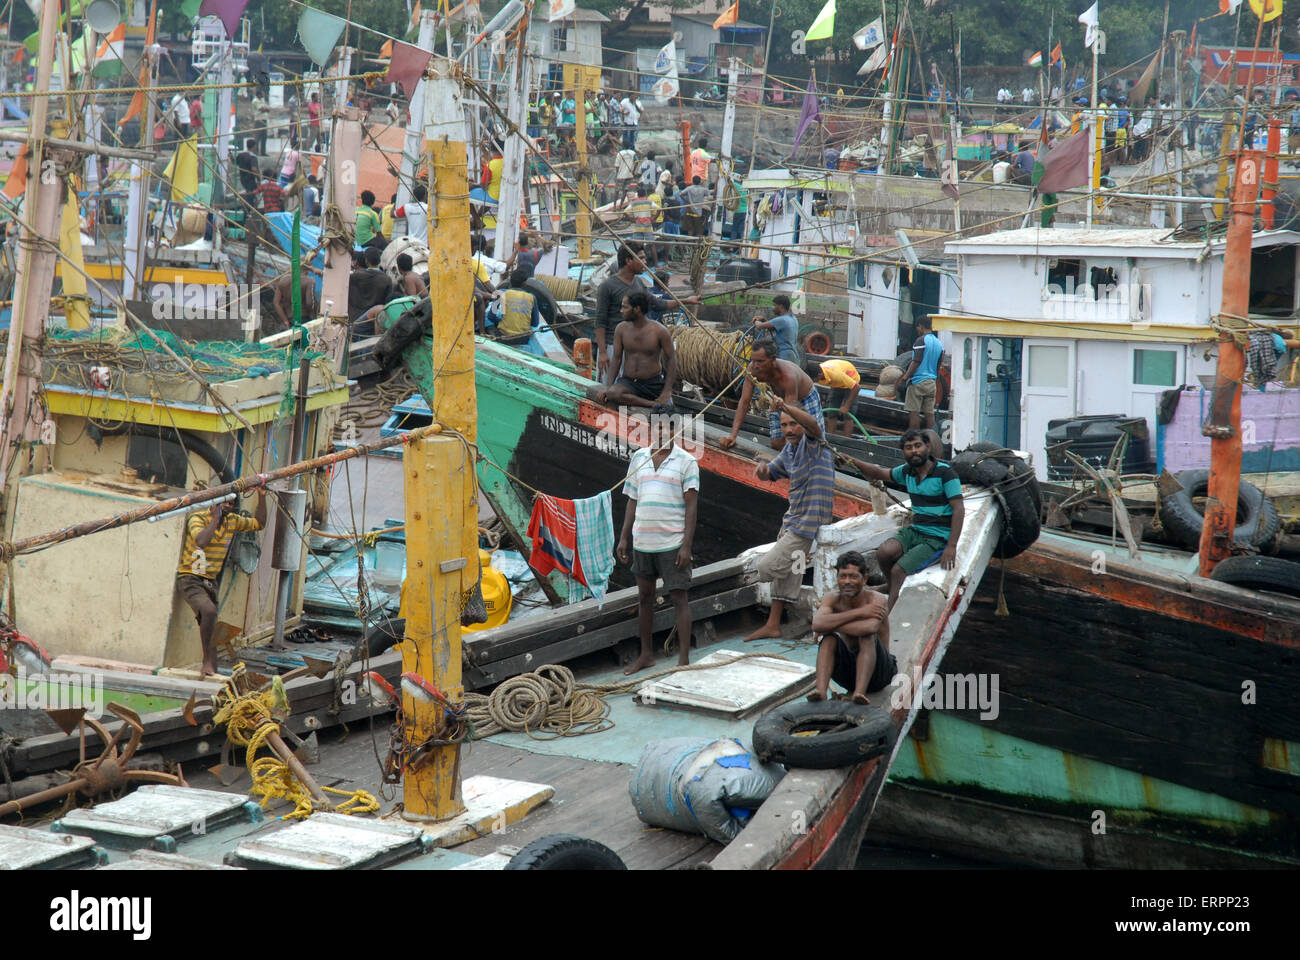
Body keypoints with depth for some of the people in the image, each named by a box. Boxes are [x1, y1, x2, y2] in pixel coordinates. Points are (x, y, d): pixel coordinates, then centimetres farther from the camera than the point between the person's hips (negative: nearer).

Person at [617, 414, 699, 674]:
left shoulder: (686, 461, -3)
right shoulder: (639, 457, 10)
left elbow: (691, 506, -7)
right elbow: (633, 502, 15)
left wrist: (686, 545, -14)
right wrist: (623, 538, 9)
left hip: (672, 543, -5)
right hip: (642, 542, 5)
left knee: (679, 597, -4)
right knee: (644, 597, 12)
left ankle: (684, 659, -1)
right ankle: (646, 655, 23)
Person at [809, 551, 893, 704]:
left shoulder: (876, 600, -18)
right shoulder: (832, 599, -7)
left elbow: (869, 627, -41)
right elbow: (817, 625, -29)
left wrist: (831, 624, -25)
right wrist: (859, 612, -31)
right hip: (847, 673, 3)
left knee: (867, 636, -30)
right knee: (829, 638, -22)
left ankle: (860, 691, -46)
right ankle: (821, 690, -41)